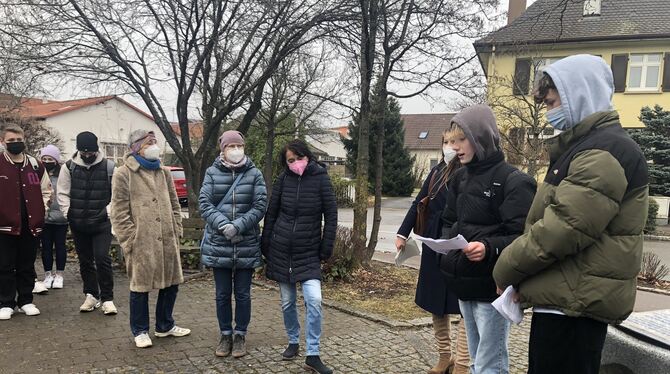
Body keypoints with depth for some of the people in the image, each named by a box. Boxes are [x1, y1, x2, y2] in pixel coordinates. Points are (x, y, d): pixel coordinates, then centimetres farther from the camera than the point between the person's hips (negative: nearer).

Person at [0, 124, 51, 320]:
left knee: (27, 266, 12)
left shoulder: (36, 165, 7)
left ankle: (26, 301, 22)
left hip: (31, 225, 3)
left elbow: (46, 189, 17)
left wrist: (40, 211, 6)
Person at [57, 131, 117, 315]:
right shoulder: (70, 167, 1)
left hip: (101, 223, -3)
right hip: (78, 223, 3)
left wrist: (109, 212, -8)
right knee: (85, 261, 12)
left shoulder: (108, 167, -5)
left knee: (102, 259, -10)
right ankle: (91, 295, 24)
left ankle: (107, 298, 0)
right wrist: (68, 212, -1)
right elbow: (63, 193, 8)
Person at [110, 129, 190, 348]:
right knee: (140, 287, 6)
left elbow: (174, 205, 16)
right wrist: (130, 241, -11)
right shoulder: (123, 174, -5)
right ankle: (140, 331, 23)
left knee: (171, 283, 13)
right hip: (141, 242, -5)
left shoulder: (164, 173, 13)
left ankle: (165, 326, 31)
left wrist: (176, 232, 8)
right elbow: (119, 213, -7)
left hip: (167, 241, 6)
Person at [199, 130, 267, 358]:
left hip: (247, 245, -1)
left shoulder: (254, 173, 0)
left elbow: (260, 206, -6)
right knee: (222, 294, 11)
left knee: (243, 293, 8)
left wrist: (238, 226, -17)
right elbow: (205, 204, -4)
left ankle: (240, 335, 24)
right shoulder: (213, 173, 1)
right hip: (218, 244, 1)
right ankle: (225, 335, 26)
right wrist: (223, 225, -18)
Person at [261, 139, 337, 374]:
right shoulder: (283, 180, -1)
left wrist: (326, 250, -6)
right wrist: (265, 247, 5)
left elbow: (331, 216, -5)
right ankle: (293, 342, 31)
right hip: (281, 250, 2)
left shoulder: (321, 179, -7)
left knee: (314, 300, -13)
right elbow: (271, 214, 5)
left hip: (309, 252, -2)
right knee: (287, 302, 10)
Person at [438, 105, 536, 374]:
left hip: (493, 288, -7)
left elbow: (524, 238, -18)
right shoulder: (460, 178, 11)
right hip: (464, 284, 8)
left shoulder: (513, 181, -13)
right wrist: (446, 241, 0)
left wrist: (489, 248, -33)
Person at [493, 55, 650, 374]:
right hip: (568, 297, 10)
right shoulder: (585, 145, 18)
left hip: (576, 302, -10)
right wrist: (518, 273, 7)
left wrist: (506, 270, -10)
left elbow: (565, 228, -24)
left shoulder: (605, 152, -16)